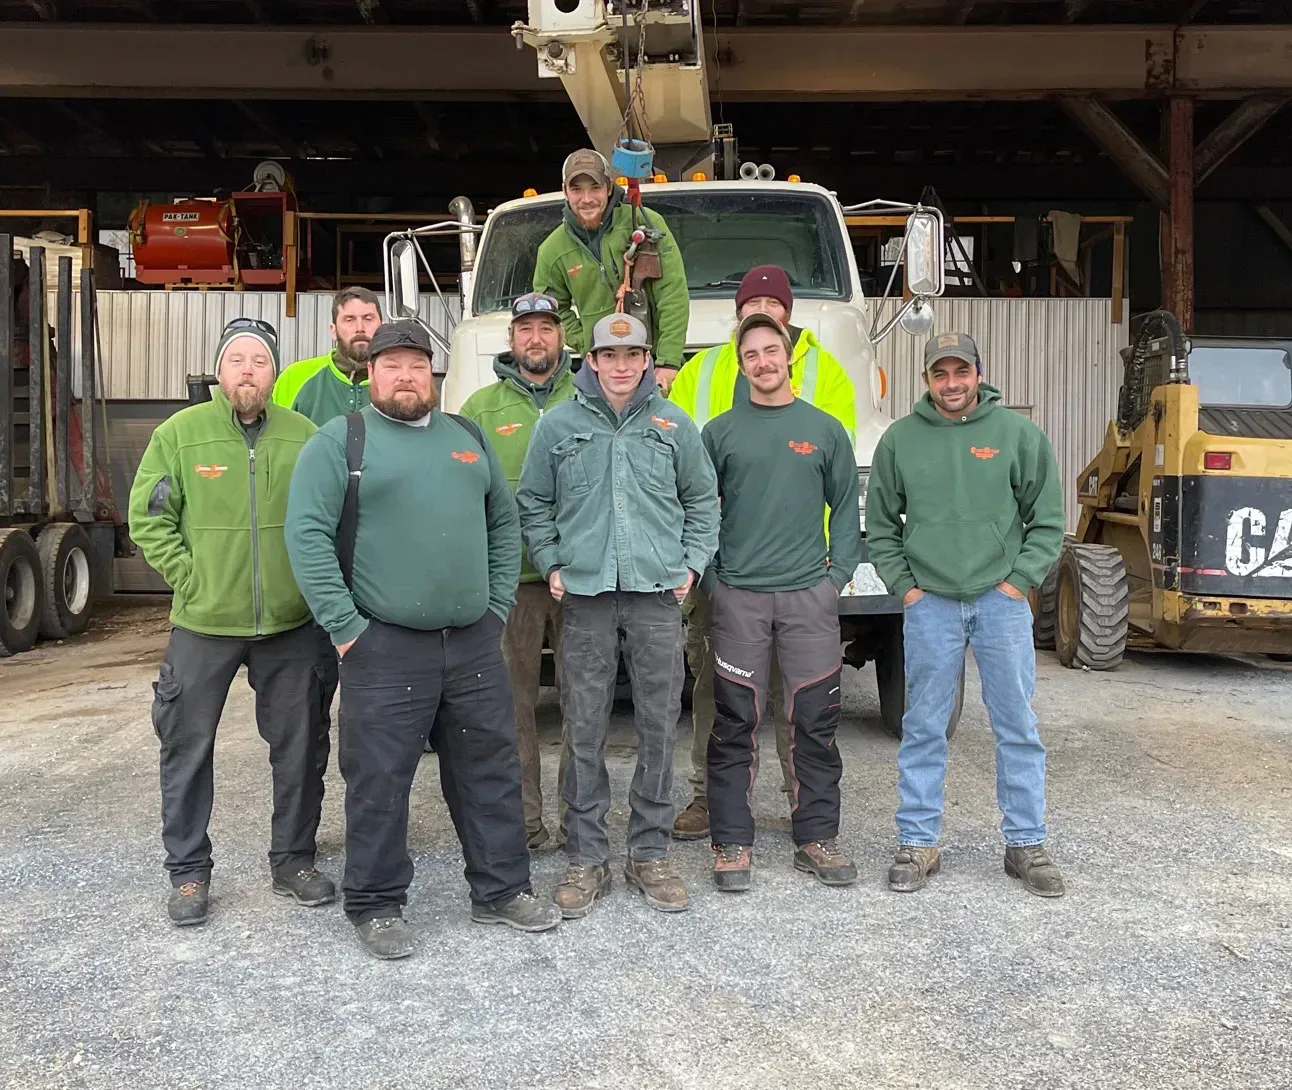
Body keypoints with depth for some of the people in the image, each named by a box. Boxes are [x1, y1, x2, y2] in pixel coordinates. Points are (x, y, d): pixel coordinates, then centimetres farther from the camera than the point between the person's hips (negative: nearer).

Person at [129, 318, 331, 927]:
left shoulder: (303, 436, 0)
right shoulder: (179, 433, -3)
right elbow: (148, 519, -1)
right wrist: (191, 580, -8)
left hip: (290, 625, 2)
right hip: (204, 624, -1)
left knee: (297, 746, 10)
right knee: (187, 746, 8)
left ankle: (293, 862, 27)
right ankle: (188, 871, 24)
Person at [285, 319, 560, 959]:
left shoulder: (468, 438, 15)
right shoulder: (341, 441, -1)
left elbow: (504, 523, 19)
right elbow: (306, 533, -8)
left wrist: (497, 606, 9)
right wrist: (344, 625, -13)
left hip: (473, 642, 5)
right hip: (384, 644, -5)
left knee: (490, 770, 12)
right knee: (378, 779, 3)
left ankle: (500, 890, 27)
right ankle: (375, 906, 19)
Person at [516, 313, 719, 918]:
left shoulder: (673, 425, 9)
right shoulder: (559, 425, 6)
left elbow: (702, 499, 16)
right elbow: (533, 503, 13)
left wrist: (691, 563, 7)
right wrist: (551, 564, 4)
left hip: (658, 593, 1)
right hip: (586, 593, -1)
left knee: (659, 726, 5)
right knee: (585, 731, 2)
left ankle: (649, 855, 18)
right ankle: (586, 860, 13)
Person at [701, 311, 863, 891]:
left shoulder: (825, 430, 9)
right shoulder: (720, 432, 6)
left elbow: (845, 508, 11)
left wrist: (838, 574, 2)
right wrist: (709, 574, 0)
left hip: (809, 594, 1)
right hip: (738, 596, -1)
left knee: (816, 722, 4)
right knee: (734, 724, 2)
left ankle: (817, 837, 17)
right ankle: (732, 843, 12)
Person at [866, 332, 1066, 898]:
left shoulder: (1018, 434, 1)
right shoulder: (900, 439, 4)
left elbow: (1047, 520, 5)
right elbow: (881, 524, 10)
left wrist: (1019, 581, -4)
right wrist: (904, 585, 1)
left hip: (1001, 600, 0)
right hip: (929, 602, 1)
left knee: (1017, 727, 5)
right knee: (924, 728, 6)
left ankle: (1026, 845, 17)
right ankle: (918, 844, 16)